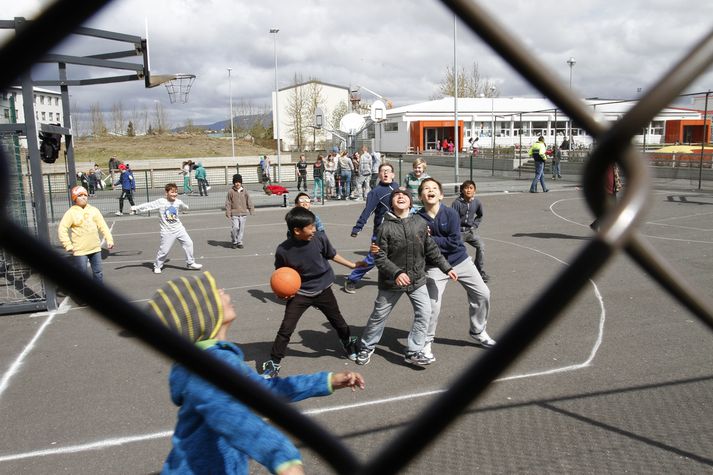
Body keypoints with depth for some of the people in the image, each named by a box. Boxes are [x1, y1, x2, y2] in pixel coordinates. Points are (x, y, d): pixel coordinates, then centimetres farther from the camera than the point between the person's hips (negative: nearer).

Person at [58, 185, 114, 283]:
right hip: (80, 250, -4)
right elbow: (62, 230, -10)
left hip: (95, 249, 4)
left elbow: (103, 226, 8)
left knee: (98, 272, 12)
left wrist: (109, 239, 0)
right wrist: (68, 246, -15)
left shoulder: (94, 210, 7)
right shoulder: (71, 213, -6)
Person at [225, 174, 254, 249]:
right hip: (234, 213, -2)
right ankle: (234, 242, 9)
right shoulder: (231, 191, -1)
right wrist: (228, 213, -3)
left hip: (243, 213, 2)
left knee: (242, 229, 5)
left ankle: (239, 242, 18)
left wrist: (252, 211, 6)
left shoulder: (244, 191, 5)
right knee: (235, 228, -11)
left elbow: (249, 201, 10)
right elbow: (228, 203, 2)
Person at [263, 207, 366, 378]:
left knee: (337, 321, 20)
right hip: (299, 293, -2)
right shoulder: (283, 250, -23)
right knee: (285, 329, -4)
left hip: (322, 290, 2)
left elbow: (332, 255, 1)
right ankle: (273, 363, 13)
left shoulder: (320, 238, -19)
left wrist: (352, 265, 10)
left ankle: (349, 343, 49)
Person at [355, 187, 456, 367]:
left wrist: (446, 268, 5)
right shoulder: (386, 227, -12)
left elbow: (431, 250, 6)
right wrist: (396, 273, -25)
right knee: (379, 316, 9)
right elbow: (380, 257, -13)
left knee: (424, 312, -5)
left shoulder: (420, 223, -3)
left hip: (417, 279, 3)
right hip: (391, 282, -3)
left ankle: (413, 352, 10)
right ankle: (366, 348, 31)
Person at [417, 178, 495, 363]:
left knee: (483, 294, 7)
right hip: (435, 267, -2)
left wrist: (429, 239, -21)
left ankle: (477, 332, 29)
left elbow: (454, 242, -19)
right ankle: (426, 343, 10)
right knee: (432, 305, -11)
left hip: (461, 261, 3)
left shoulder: (451, 214, -13)